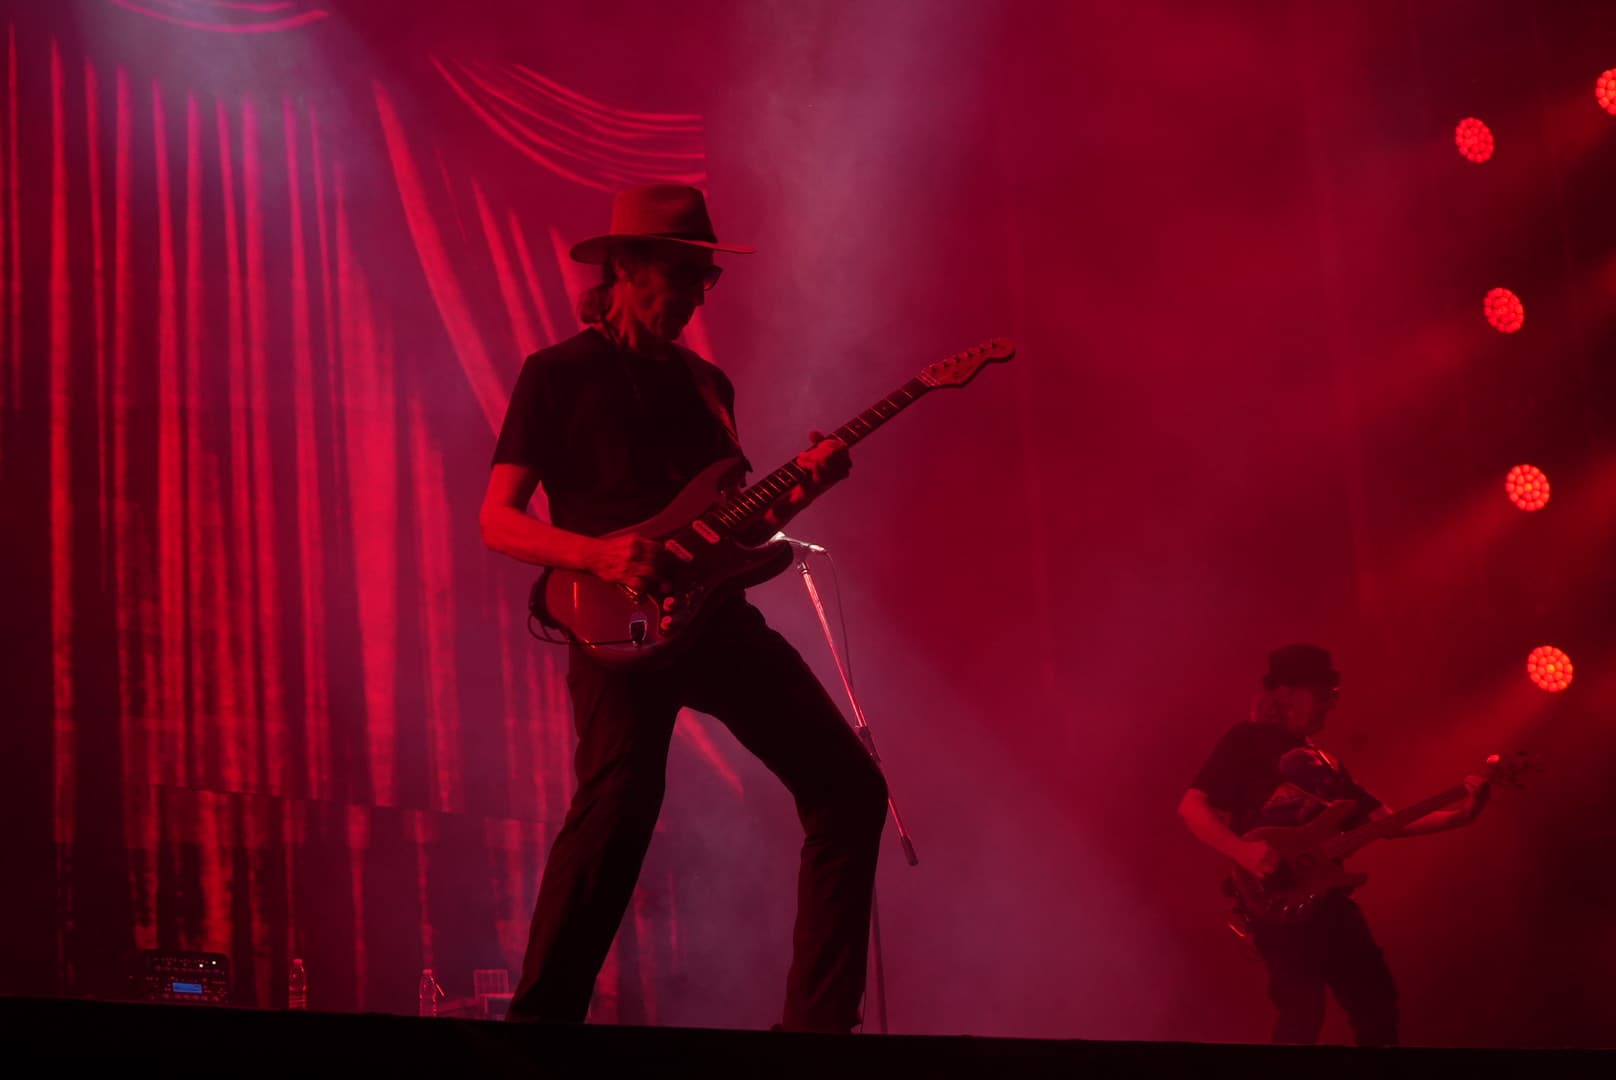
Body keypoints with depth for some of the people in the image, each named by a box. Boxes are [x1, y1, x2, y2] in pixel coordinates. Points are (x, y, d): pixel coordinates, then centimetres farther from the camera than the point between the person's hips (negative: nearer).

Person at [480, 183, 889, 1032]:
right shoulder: (558, 374, 3)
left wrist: (799, 491, 4)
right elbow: (497, 520, -4)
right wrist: (600, 555, -20)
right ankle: (541, 1021, -14)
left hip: (715, 612, 7)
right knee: (620, 803, -26)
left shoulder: (705, 382, 22)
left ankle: (817, 1024, 5)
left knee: (849, 787, -1)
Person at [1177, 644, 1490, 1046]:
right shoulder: (1248, 740, 1)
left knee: (1376, 1004, 7)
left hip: (1329, 900, 8)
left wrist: (1459, 815, 7)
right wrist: (1244, 852, -23)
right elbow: (1192, 806, -8)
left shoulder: (1324, 761, 23)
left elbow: (1383, 819, 19)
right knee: (1302, 1012, -17)